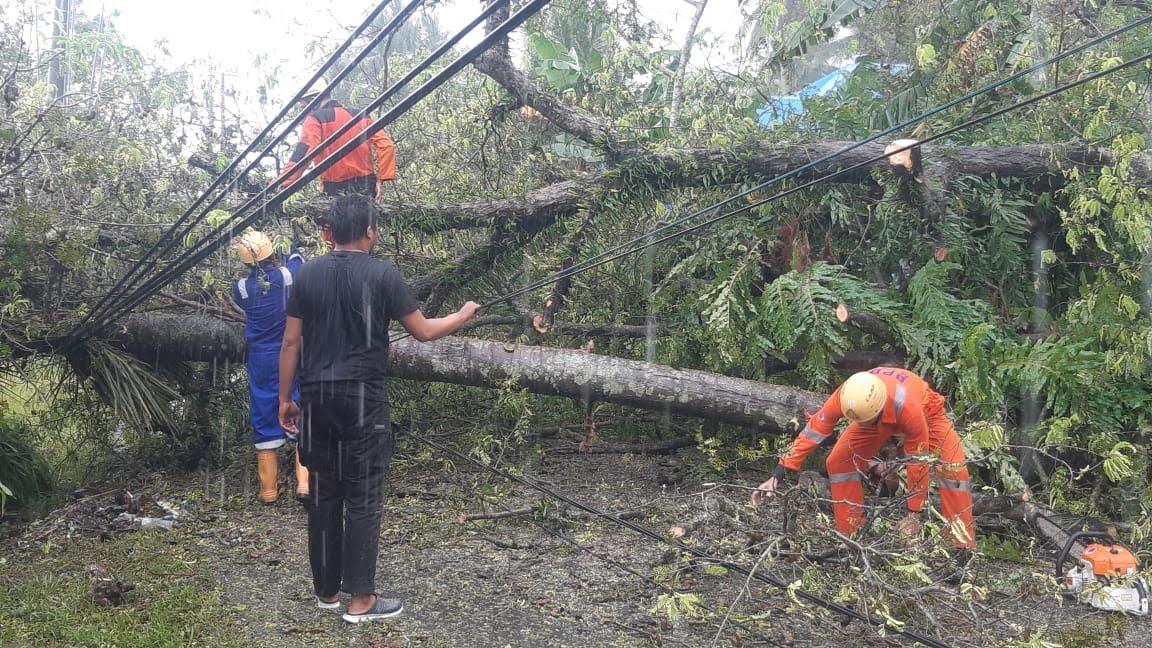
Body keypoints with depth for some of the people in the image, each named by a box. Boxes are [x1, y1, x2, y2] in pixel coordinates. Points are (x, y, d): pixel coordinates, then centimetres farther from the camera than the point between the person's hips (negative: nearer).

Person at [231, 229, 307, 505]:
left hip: (262, 362, 1)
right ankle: (304, 482, 0)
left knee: (264, 421, 10)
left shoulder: (241, 288, -7)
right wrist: (293, 250, 32)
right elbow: (297, 260, 13)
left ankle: (268, 489, 15)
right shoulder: (289, 275, -11)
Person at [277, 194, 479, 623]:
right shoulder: (383, 274, -6)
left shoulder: (307, 274, 5)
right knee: (362, 497, 2)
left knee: (323, 494, 13)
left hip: (317, 397, 4)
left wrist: (285, 399, 13)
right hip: (362, 398, -4)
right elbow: (423, 332, 0)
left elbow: (291, 342, 5)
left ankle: (326, 590, 24)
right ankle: (361, 600, 7)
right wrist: (463, 315, 17)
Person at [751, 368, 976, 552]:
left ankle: (964, 545, -12)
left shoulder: (907, 406, -45)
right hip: (880, 417, 4)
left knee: (953, 466, -24)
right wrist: (777, 475, -34)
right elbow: (813, 430, -30)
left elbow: (918, 461, -33)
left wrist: (914, 513, -25)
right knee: (838, 461, -10)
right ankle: (850, 534, 1)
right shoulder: (845, 397, -38)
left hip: (925, 411, -3)